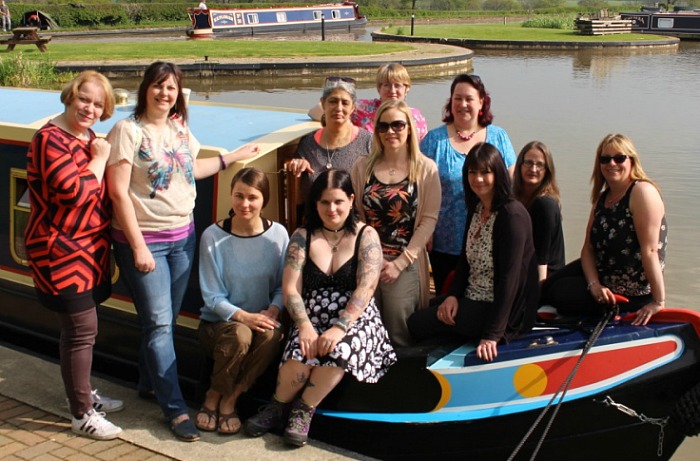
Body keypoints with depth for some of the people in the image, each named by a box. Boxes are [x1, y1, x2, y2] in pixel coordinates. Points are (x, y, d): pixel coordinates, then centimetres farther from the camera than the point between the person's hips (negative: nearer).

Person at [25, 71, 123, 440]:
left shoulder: (87, 139, 13)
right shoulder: (51, 139, -16)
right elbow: (74, 192, -27)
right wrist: (99, 159, -16)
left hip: (87, 250, 9)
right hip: (62, 253, -9)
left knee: (79, 328, 19)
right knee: (82, 331, -4)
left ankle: (82, 394, 34)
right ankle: (82, 416, 8)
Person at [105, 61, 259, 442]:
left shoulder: (180, 128, 8)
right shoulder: (128, 130, -12)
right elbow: (118, 192, -15)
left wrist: (232, 157, 23)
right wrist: (138, 246, -18)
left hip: (182, 236, 6)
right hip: (143, 239, -6)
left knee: (164, 318, 14)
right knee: (159, 323, -3)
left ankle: (149, 382, 34)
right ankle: (175, 409, 4)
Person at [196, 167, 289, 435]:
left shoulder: (278, 234, -3)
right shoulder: (213, 236, -8)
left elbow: (283, 286, 0)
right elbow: (212, 296, -9)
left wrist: (272, 312, -21)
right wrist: (244, 317, -24)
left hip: (262, 320, 2)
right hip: (218, 322, -1)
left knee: (271, 335, -33)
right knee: (240, 334, -35)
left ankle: (230, 399, -13)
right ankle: (214, 397, -8)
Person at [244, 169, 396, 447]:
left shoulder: (366, 236, 0)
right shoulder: (302, 237, 6)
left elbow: (365, 289, -11)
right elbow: (290, 290, -2)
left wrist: (339, 327, -24)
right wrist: (305, 325, -20)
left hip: (355, 319, -1)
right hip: (312, 318, 1)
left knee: (340, 350, -35)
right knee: (300, 355, -31)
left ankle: (303, 410, -13)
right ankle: (278, 406, -2)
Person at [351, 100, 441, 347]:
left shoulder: (426, 168, 0)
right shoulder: (363, 166, 8)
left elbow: (429, 220, -3)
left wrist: (400, 263, -9)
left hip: (405, 265, -2)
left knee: (399, 336, -2)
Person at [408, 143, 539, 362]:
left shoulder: (512, 215, -20)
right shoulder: (476, 209, 7)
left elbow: (509, 278, -24)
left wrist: (492, 335, -26)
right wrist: (453, 295, -5)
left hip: (504, 309, -9)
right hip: (473, 298, 9)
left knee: (417, 323, -9)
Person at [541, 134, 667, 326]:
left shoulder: (643, 192, -20)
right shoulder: (602, 198, 7)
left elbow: (650, 250, -24)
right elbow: (588, 247, 1)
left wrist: (658, 301, -25)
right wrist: (594, 284, -15)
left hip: (634, 293, -8)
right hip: (602, 275, 8)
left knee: (558, 293, -10)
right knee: (544, 289, -1)